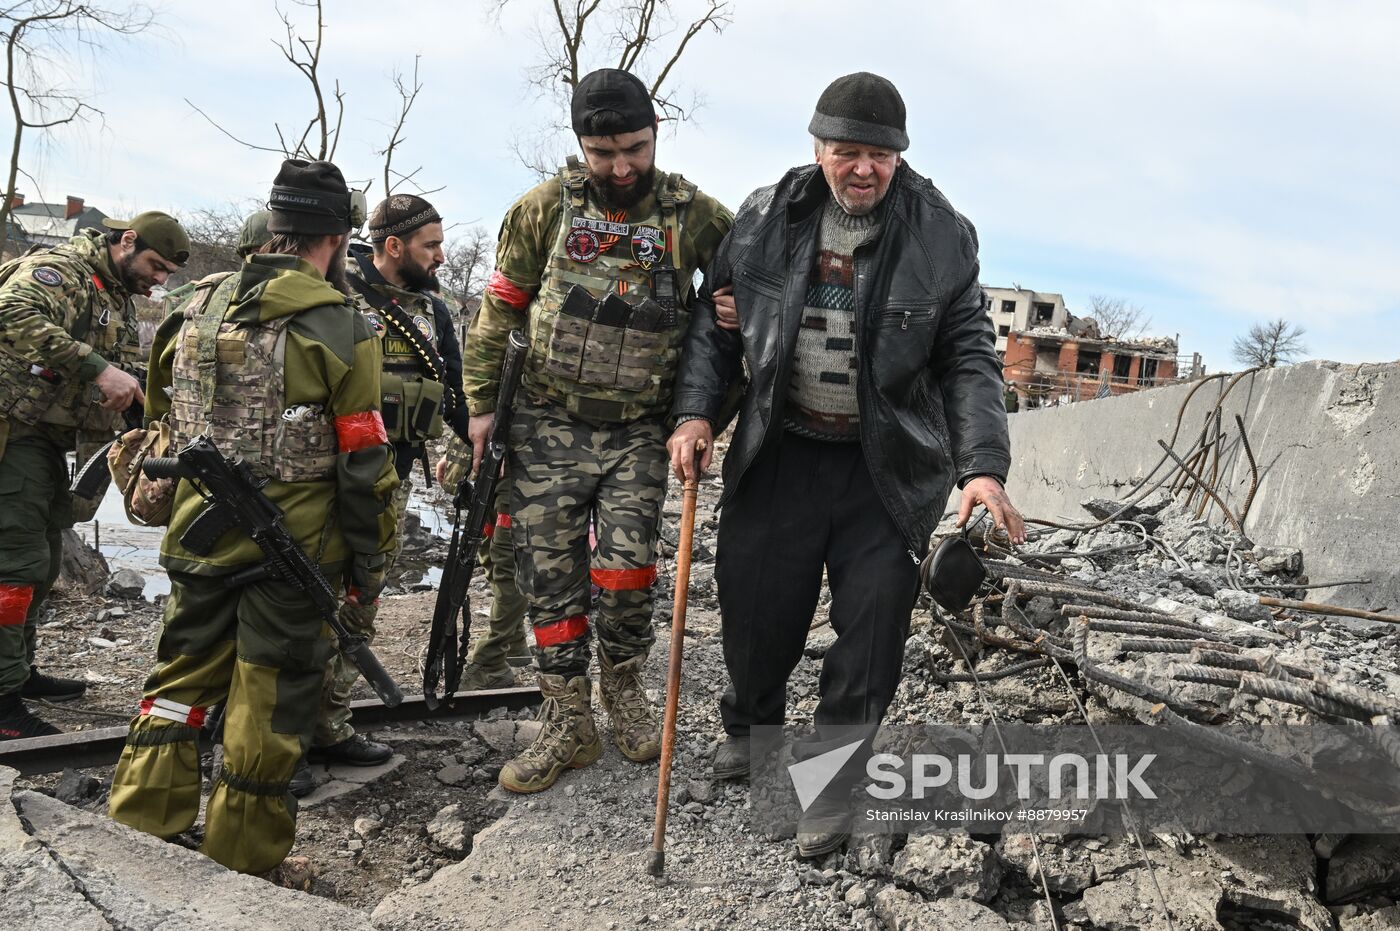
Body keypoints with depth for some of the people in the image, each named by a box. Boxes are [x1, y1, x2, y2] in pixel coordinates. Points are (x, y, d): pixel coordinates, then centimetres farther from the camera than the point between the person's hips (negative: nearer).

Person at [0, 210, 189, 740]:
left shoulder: (121, 303, 16)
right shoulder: (60, 269, -14)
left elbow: (124, 376, 19)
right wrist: (98, 367, -37)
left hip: (49, 442, 10)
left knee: (44, 558, 17)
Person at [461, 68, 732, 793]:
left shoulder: (692, 215, -4)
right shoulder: (545, 209, -2)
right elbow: (498, 310, 5)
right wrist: (480, 404, 3)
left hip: (638, 431, -1)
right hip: (547, 425, 1)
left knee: (624, 566, -10)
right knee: (550, 574, 3)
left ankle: (623, 687, 20)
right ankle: (567, 725, 17)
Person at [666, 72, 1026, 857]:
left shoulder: (942, 235, -8)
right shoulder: (768, 217, -2)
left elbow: (969, 358, -8)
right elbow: (717, 319, 7)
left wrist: (983, 466, -19)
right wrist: (696, 410, -5)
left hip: (887, 466, -1)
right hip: (782, 450, 2)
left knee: (873, 623, 0)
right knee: (755, 603, 11)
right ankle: (751, 724, 43)